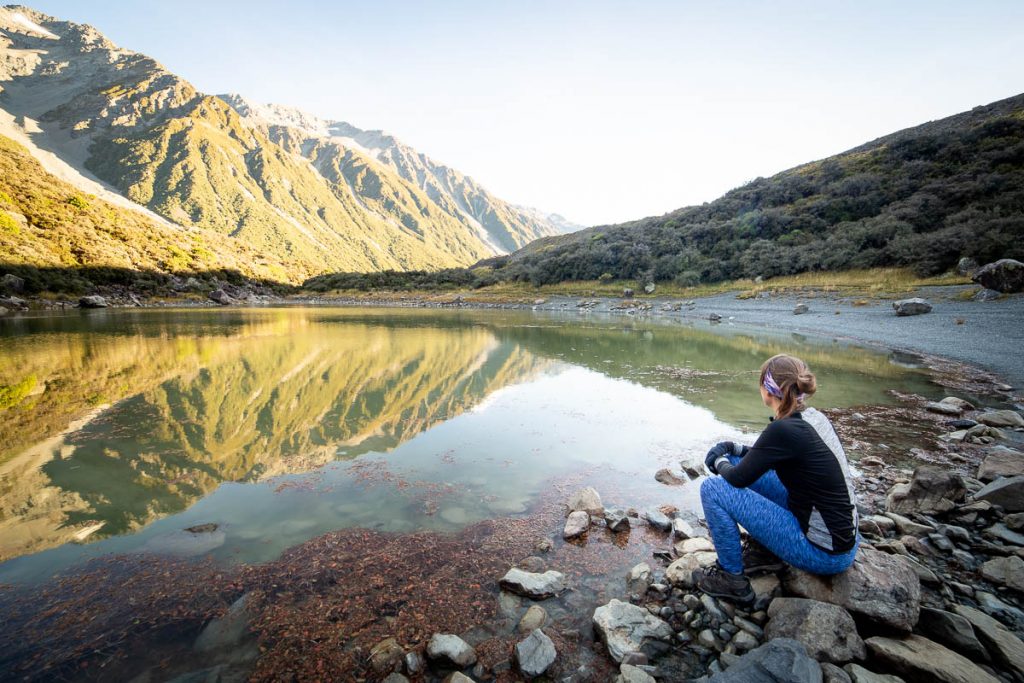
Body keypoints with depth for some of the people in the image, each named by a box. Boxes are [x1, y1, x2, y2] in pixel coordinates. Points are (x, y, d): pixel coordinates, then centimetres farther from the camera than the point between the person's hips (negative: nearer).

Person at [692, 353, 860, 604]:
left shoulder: (783, 430, -26)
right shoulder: (814, 417, 0)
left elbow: (737, 479, -16)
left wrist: (720, 462, 4)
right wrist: (736, 449, 6)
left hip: (824, 554, -8)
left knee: (712, 488, -13)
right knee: (743, 462, 12)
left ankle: (732, 580, 4)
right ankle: (764, 552, 20)